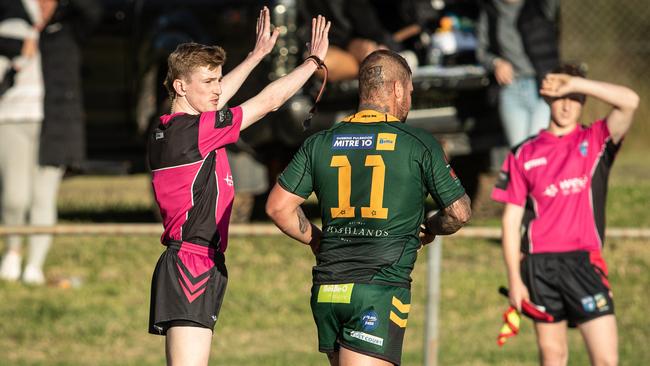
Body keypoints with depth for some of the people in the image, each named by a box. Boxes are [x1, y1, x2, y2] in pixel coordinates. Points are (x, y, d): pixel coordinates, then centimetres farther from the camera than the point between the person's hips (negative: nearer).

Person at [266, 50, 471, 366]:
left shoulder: (320, 143, 8)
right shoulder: (418, 144, -2)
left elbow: (278, 206, 5)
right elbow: (459, 212, 3)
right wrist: (429, 229, 24)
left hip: (327, 290, 5)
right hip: (381, 290, -5)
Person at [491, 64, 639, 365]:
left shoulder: (595, 142, 6)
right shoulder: (524, 155, 9)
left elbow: (629, 102, -12)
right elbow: (511, 219, 8)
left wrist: (575, 83, -11)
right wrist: (514, 279, 1)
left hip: (584, 261, -1)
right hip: (539, 264, 1)